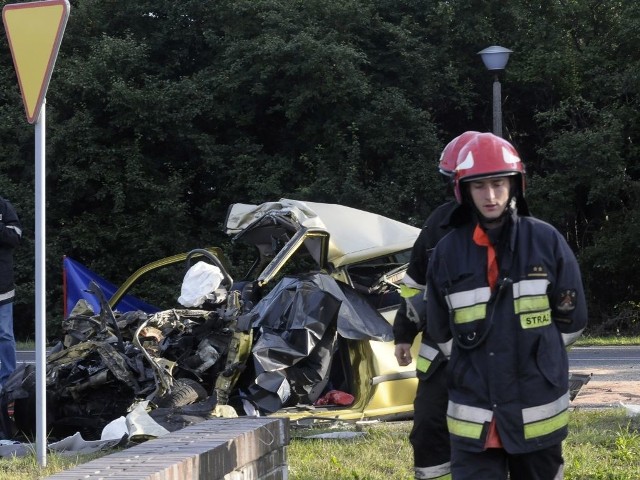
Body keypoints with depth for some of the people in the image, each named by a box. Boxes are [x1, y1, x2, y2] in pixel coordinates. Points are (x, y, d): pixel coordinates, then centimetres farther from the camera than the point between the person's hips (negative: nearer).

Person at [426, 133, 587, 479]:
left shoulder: (546, 241, -2)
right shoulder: (448, 251, 0)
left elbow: (572, 319, 6)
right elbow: (441, 331, 11)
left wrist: (534, 358, 10)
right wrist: (478, 368, 9)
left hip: (538, 412, 0)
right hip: (474, 419, 0)